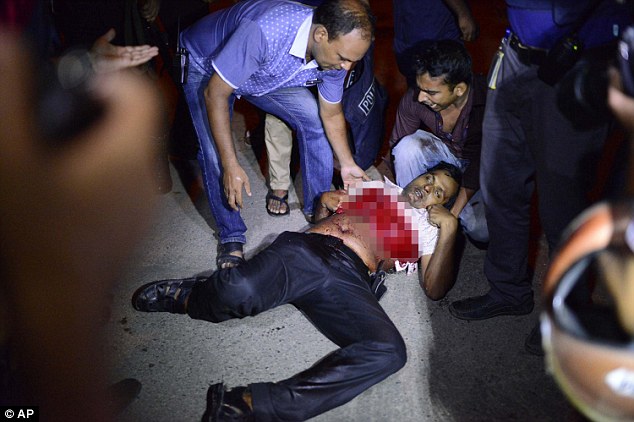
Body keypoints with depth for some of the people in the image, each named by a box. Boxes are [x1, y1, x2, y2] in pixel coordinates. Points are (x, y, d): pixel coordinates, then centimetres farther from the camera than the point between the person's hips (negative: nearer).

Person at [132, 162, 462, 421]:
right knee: (239, 292, -36)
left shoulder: (427, 225, 25)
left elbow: (434, 289, 11)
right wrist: (325, 202, 15)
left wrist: (448, 229, 5)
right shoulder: (374, 184, 33)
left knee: (389, 352, -35)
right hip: (307, 248, 1)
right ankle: (184, 296, 0)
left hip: (349, 278, 0)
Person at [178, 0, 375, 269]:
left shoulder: (335, 52, -23)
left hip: (264, 72, 6)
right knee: (215, 153, -20)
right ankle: (231, 237, 2)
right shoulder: (265, 31, -45)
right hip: (205, 68, -5)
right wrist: (231, 166, -35)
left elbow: (331, 115, -3)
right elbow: (215, 94, -35)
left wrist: (347, 164, 3)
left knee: (314, 120, -6)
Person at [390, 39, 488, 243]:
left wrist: (452, 213, -31)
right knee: (408, 146, -31)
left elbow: (484, 163, -26)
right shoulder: (413, 100, -24)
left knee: (482, 230, -27)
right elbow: (397, 146, -10)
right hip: (444, 152, 3)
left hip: (483, 165, -2)